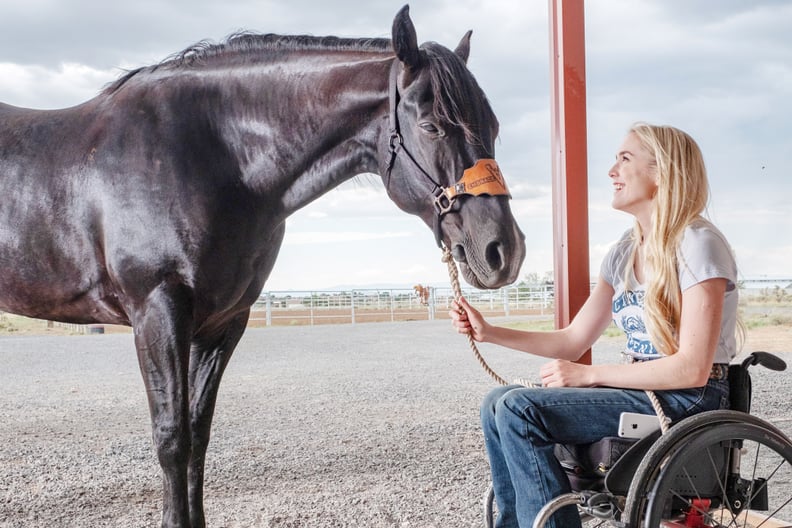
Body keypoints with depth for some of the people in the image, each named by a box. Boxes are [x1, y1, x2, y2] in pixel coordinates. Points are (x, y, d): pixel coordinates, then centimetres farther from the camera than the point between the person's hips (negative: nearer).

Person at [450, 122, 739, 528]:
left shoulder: (697, 244, -15)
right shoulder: (623, 253, 10)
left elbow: (692, 368, -20)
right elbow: (573, 340, 13)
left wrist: (588, 375, -18)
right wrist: (489, 333, 4)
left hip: (688, 400, -8)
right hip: (640, 389, 8)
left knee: (518, 408, -20)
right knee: (497, 403, 1)